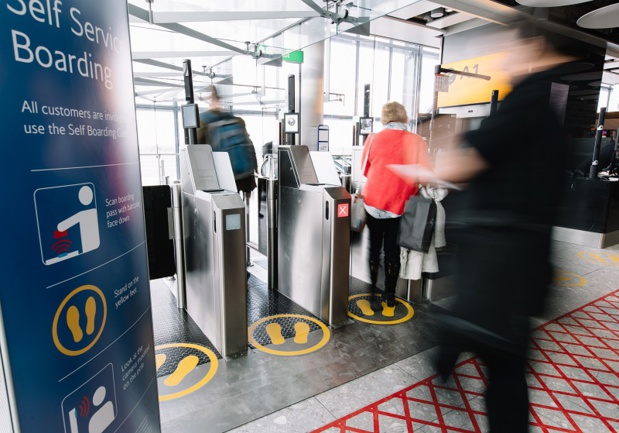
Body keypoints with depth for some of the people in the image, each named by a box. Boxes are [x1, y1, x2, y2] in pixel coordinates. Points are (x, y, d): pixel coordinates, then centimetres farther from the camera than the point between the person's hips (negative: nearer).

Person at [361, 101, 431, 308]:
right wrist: (409, 189, 12)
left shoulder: (373, 139, -4)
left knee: (373, 248, 12)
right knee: (392, 249, 13)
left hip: (373, 201, 0)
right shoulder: (417, 142, -6)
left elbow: (365, 169, 7)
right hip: (399, 203, 0)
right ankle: (390, 295, 25)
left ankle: (371, 295, 17)